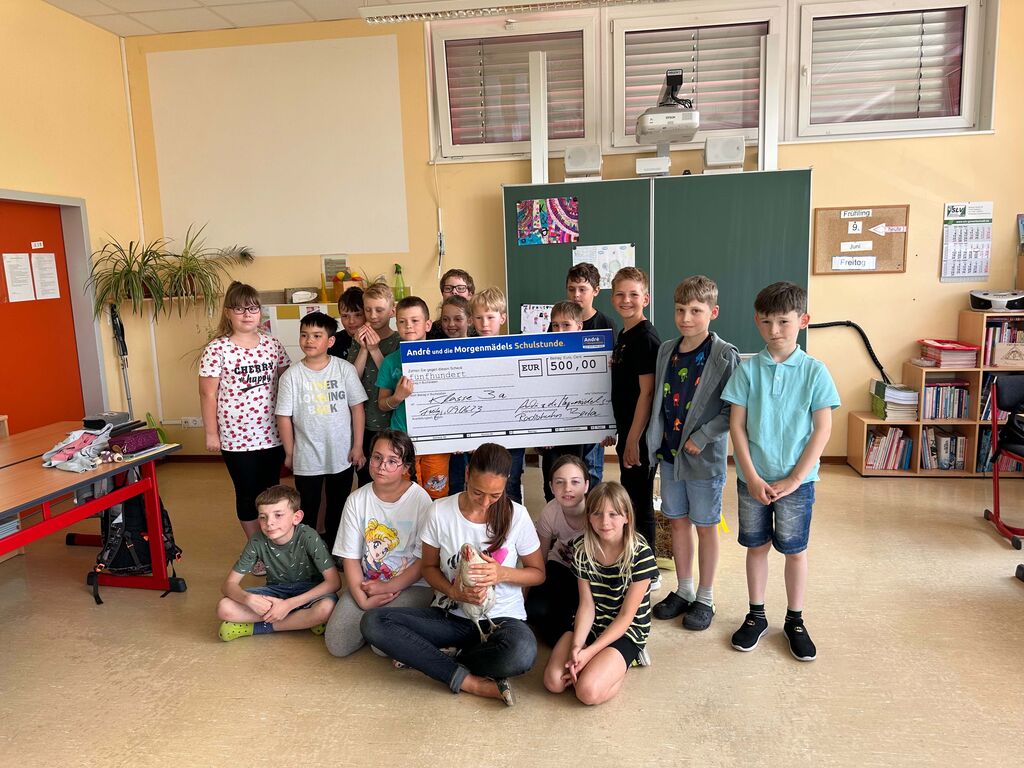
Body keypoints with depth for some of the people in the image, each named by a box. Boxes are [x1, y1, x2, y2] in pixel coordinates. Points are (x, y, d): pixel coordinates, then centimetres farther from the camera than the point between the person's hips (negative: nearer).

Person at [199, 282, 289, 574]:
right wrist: (211, 433, -5)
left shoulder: (271, 344, 3)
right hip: (237, 437, -3)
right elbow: (208, 394, -5)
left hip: (272, 434, 3)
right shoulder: (217, 350, -8)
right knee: (248, 494, 10)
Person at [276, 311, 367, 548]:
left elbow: (357, 407, -3)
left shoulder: (345, 369, -7)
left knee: (338, 509, 18)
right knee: (308, 511, 12)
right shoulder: (291, 375, -7)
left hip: (342, 456, 1)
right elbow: (284, 417, -3)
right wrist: (289, 453, 0)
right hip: (306, 459, -1)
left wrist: (358, 446, -3)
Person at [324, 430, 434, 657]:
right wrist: (363, 599, -12)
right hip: (367, 584, 4)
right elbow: (350, 557, -1)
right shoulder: (357, 500, -2)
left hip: (410, 585, -3)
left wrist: (387, 588, -15)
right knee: (337, 644, -12)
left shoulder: (420, 500, -12)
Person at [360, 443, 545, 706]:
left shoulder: (517, 516, -10)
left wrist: (502, 573, -18)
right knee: (373, 622, -22)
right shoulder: (440, 511, -7)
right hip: (450, 615, 2)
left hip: (501, 618, -2)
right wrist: (453, 591, -16)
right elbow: (429, 567, 6)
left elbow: (538, 573, 2)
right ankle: (471, 681, -20)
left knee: (522, 654, -38)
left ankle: (428, 658, -11)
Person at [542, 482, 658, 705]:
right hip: (591, 625, 4)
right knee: (553, 681, -14)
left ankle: (629, 659, 4)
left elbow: (626, 616, -15)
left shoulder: (640, 554, -20)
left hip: (626, 630, -4)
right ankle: (599, 661, 11)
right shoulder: (582, 549, -6)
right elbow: (586, 605, -6)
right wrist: (576, 646, -22)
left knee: (589, 691, -23)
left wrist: (589, 652, -20)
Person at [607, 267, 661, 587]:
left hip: (641, 434, -9)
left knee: (639, 501, 1)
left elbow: (646, 392, -19)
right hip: (626, 430, 9)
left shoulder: (646, 338, -16)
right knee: (628, 499, 18)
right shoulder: (623, 336, 12)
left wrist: (634, 440, -19)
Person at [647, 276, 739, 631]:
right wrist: (655, 441, 6)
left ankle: (705, 598, 24)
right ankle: (683, 590, 31)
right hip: (669, 453, 5)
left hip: (705, 456, -5)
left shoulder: (725, 356, -12)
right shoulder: (666, 350, 4)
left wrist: (702, 438, -18)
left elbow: (733, 409, -13)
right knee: (677, 521, 15)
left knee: (705, 526, 8)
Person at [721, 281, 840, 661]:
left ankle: (795, 621, 29)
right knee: (756, 545, 13)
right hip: (753, 478, 1)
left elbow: (822, 430, -7)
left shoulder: (814, 371, -7)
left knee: (795, 549, 11)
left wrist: (793, 479, -11)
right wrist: (752, 477, -10)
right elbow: (737, 426, -3)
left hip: (796, 479, -1)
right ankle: (756, 616, 30)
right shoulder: (748, 369, -4)